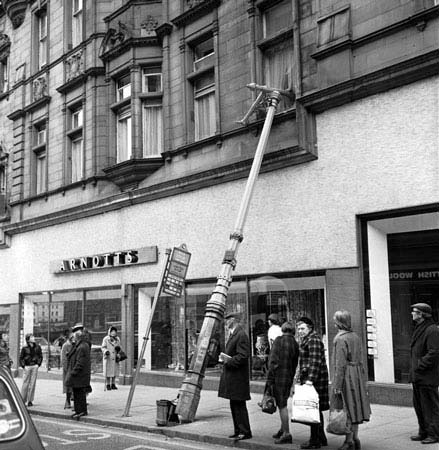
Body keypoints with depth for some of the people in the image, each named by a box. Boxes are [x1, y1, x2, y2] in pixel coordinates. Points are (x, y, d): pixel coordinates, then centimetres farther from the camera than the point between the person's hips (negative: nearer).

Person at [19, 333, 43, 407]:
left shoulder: (37, 347, 5)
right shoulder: (24, 348, -2)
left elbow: (40, 356, 12)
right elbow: (21, 358, 3)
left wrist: (38, 364, 2)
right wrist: (23, 366, -5)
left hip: (35, 366, 2)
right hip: (27, 367, -2)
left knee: (32, 383, 1)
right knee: (25, 383, -2)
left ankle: (30, 400, 7)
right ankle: (22, 400, 9)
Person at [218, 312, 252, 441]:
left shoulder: (241, 335, -16)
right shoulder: (233, 335, 16)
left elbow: (243, 356, -22)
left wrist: (228, 361, -17)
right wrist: (225, 358, 8)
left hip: (238, 377, -10)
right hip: (231, 377, 10)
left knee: (239, 405, -4)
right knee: (234, 405, 15)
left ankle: (245, 432, 3)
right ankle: (238, 430, 23)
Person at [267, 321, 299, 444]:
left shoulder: (279, 340, -10)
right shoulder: (295, 343, 7)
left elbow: (273, 361, -14)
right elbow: (296, 364, 10)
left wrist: (269, 379, -9)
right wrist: (293, 381, 16)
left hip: (279, 377, -7)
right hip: (289, 377, 7)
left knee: (282, 405, -3)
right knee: (283, 404, 19)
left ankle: (286, 434, -1)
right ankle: (283, 430, 29)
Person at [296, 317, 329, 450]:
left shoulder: (313, 340, -13)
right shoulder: (305, 340, 19)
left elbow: (315, 361, -22)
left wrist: (310, 379, -27)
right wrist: (302, 378, 23)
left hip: (314, 379, -11)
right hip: (308, 379, 11)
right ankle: (321, 438, 23)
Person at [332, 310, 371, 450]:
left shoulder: (340, 339, -15)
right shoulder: (356, 337, 10)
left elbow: (340, 364, -18)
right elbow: (360, 360, 14)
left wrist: (337, 385, -16)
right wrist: (362, 379, 20)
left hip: (346, 375, -8)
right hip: (357, 374, 8)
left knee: (347, 409, -1)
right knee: (355, 408, 13)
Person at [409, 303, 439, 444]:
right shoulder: (418, 329, 15)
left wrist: (420, 365, -19)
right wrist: (413, 369, 13)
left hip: (427, 377, -10)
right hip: (417, 377, 10)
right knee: (419, 405, 16)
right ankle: (424, 432, 26)